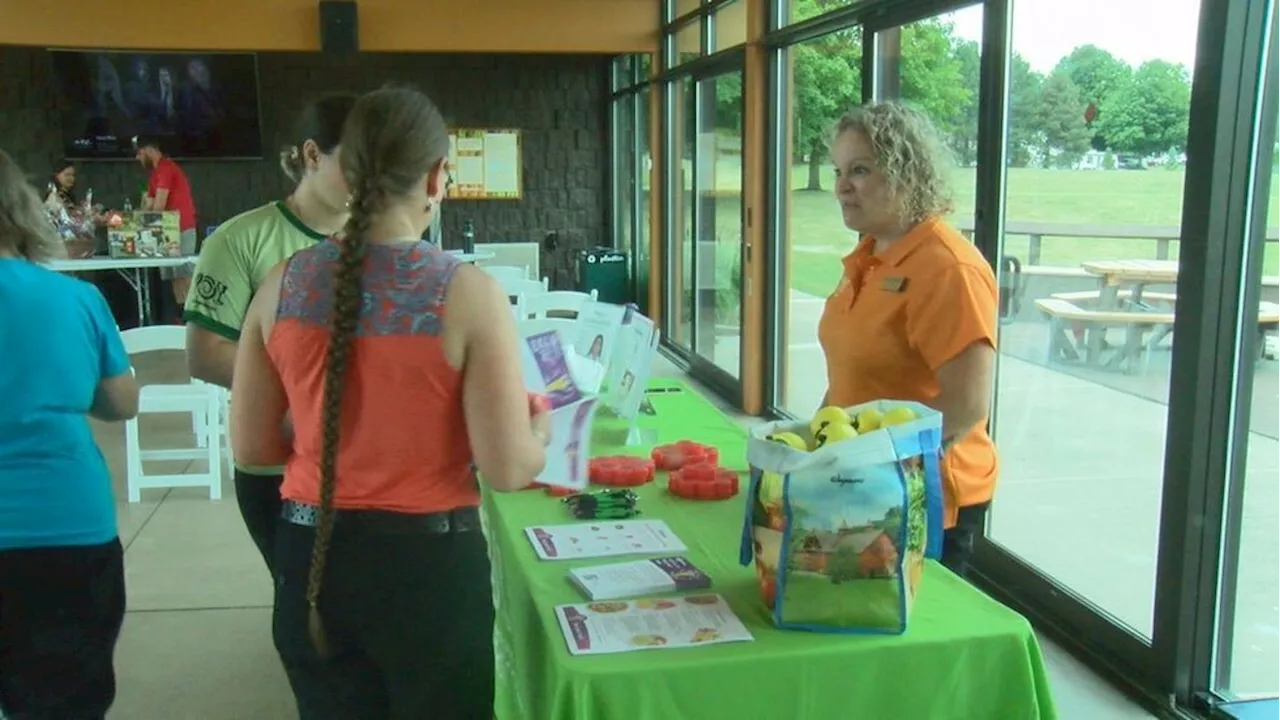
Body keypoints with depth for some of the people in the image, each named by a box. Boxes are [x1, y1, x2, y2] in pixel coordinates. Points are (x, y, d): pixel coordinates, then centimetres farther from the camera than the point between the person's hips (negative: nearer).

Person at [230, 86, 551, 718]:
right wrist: (539, 432, 6)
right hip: (428, 559, -3)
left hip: (312, 555, 4)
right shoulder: (468, 293, -16)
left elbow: (250, 447, 3)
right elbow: (508, 470, -16)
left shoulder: (283, 283, -4)